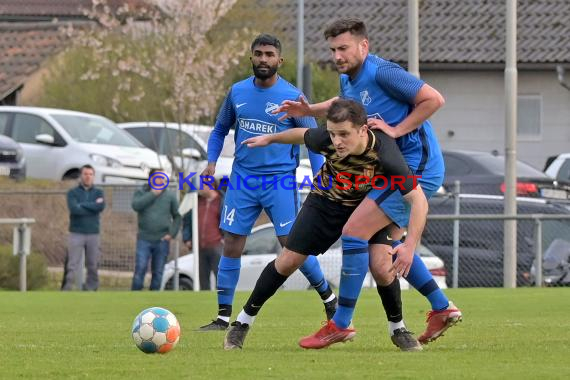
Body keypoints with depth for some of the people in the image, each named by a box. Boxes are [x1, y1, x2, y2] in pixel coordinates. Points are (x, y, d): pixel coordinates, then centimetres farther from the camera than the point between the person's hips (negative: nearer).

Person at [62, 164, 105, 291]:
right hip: (76, 233, -2)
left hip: (93, 234, 3)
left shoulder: (98, 193, 10)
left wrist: (82, 205, -9)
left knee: (92, 266, 5)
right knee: (72, 266, -8)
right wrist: (93, 206, -9)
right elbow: (74, 209, -15)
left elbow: (101, 207, -10)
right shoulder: (73, 192, 3)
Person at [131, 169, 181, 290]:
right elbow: (136, 205, -17)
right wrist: (153, 194, -15)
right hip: (144, 239, -2)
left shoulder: (170, 196, 5)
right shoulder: (141, 193, 3)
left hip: (162, 240, 2)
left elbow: (177, 216, 8)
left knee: (158, 272, 6)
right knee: (140, 269, -10)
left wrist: (172, 233, -4)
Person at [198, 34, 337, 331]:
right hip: (243, 179, 4)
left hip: (280, 180, -4)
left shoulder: (292, 97, -6)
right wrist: (211, 161, 2)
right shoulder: (237, 92, 4)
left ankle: (329, 298, 12)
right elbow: (220, 129, 18)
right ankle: (223, 317, 8)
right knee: (231, 247, 1)